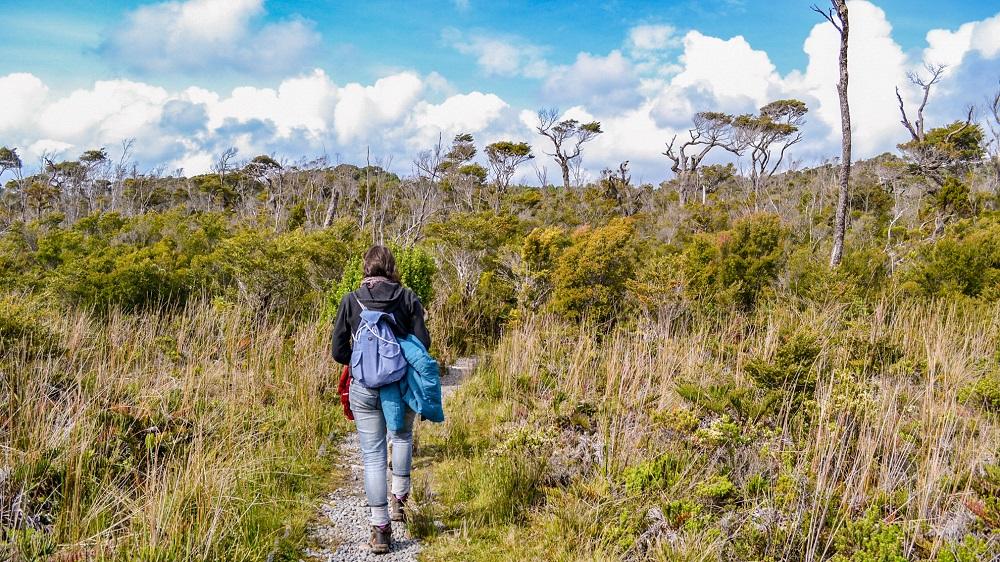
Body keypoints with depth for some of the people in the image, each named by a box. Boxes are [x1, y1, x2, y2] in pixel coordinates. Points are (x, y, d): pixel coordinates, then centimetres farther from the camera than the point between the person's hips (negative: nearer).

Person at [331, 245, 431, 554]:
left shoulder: (350, 300, -2)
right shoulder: (408, 298, -4)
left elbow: (339, 352, -1)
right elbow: (423, 343, -4)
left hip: (365, 389, -1)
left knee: (373, 456, 6)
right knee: (402, 435, 29)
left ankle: (380, 529, 9)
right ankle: (398, 499, 31)